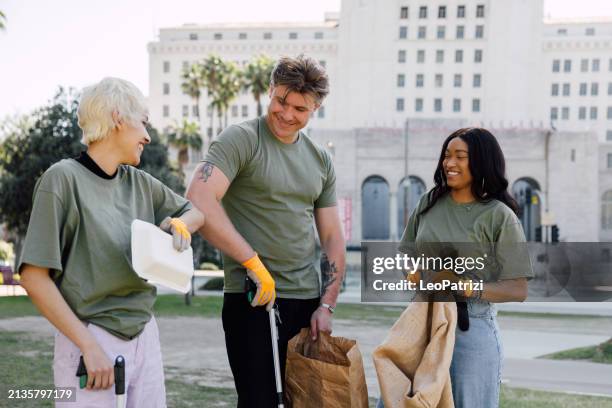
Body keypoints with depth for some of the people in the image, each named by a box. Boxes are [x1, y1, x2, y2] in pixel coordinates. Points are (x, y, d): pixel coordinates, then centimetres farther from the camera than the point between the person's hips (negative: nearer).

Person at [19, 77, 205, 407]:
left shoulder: (140, 182, 9)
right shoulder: (64, 178, -9)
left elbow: (197, 211, 25)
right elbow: (34, 276, -12)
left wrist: (181, 224, 1)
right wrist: (90, 347, -16)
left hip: (145, 335, 6)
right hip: (91, 339, -6)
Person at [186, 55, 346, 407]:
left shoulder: (321, 161, 12)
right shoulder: (241, 140, -5)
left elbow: (333, 238, 14)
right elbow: (199, 200, -21)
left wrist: (327, 306, 3)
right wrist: (254, 264, -22)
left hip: (307, 298, 6)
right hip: (250, 297, -5)